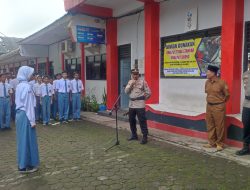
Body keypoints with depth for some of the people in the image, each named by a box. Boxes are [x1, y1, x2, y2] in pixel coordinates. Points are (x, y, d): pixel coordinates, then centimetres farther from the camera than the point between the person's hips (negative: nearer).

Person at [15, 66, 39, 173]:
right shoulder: (27, 86, -16)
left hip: (19, 114, 9)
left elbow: (18, 101, 15)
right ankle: (26, 166, 11)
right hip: (25, 115, -9)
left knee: (22, 139, 15)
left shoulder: (19, 86, 11)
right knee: (28, 139, 1)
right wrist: (32, 120, -15)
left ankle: (22, 164, 26)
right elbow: (29, 105, -18)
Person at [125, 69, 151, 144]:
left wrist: (143, 99, 4)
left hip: (140, 105, -6)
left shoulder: (143, 82, -6)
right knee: (131, 120, 14)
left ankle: (145, 137, 2)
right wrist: (131, 85, -12)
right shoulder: (130, 82, 10)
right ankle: (134, 135, 29)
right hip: (131, 105, 6)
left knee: (142, 121, -5)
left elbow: (148, 93, -4)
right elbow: (126, 91, -1)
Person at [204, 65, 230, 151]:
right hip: (209, 106, 6)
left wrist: (221, 102, 6)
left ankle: (220, 144, 14)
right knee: (210, 125, 12)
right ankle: (212, 142, 24)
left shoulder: (221, 82, -13)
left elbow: (227, 94, -3)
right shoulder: (207, 82, 4)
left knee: (219, 126, 1)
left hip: (218, 107, -6)